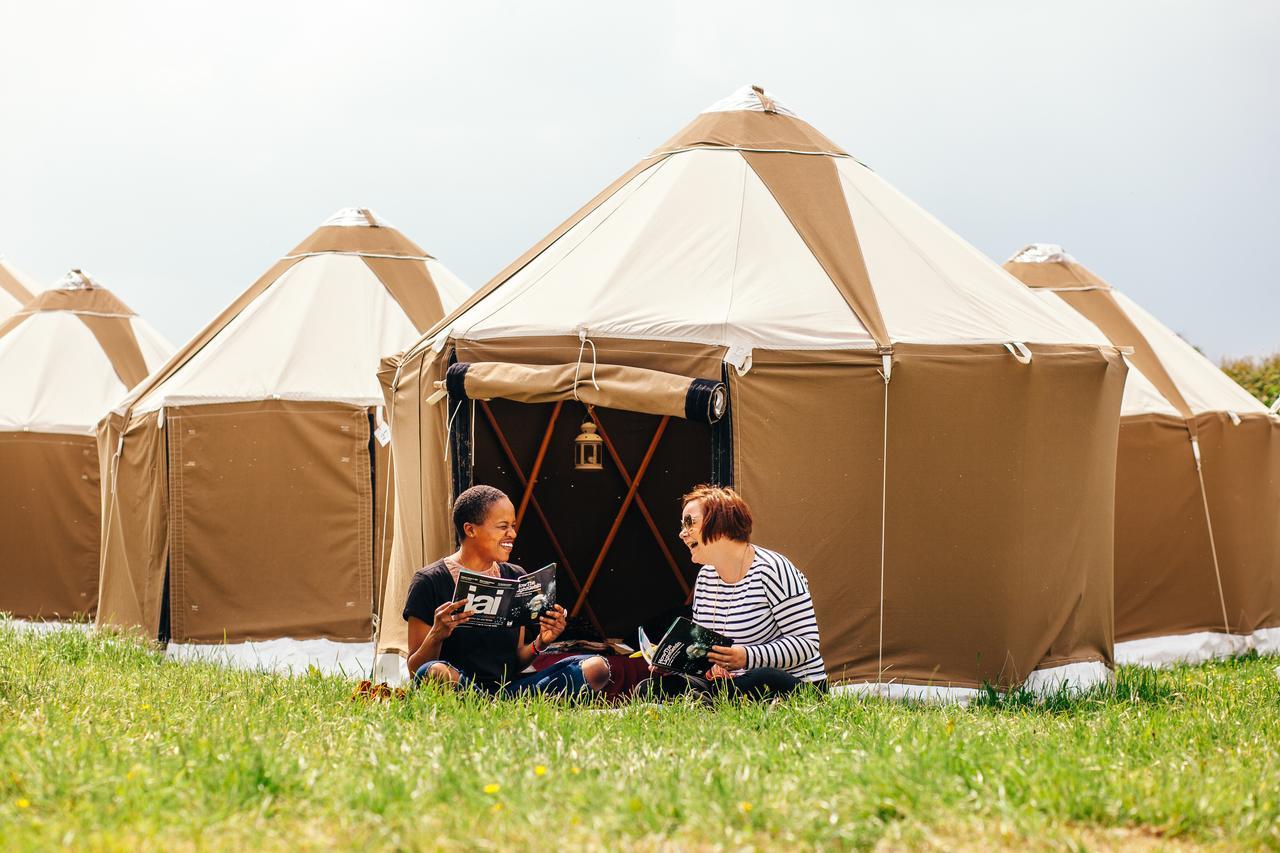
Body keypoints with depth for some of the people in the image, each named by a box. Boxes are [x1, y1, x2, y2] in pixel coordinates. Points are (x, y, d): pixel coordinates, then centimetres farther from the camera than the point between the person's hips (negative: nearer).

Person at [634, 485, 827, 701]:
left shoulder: (772, 570, -12)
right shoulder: (705, 577, 13)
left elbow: (807, 642, -17)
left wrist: (749, 657, -30)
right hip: (728, 686, 7)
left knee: (764, 680, -43)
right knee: (648, 689, -10)